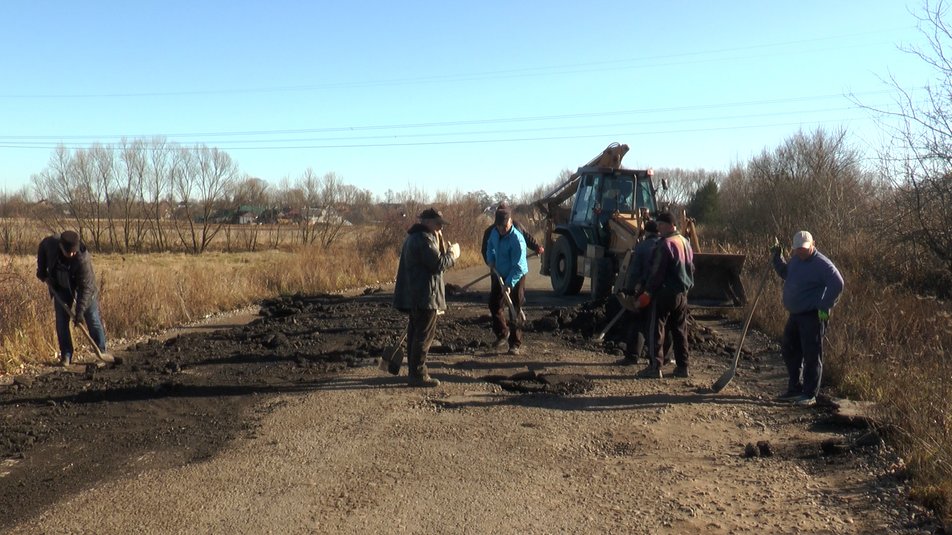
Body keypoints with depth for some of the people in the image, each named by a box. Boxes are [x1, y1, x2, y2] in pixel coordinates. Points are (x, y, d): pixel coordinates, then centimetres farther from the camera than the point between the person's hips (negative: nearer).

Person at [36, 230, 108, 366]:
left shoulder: (83, 259, -37)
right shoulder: (50, 243, -26)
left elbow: (85, 287, -32)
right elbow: (42, 248, 2)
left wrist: (79, 312, -33)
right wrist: (41, 271, 2)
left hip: (81, 285, -3)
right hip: (60, 286, 4)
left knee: (93, 319, -3)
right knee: (61, 321, -1)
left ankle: (101, 352, 7)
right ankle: (66, 356, 5)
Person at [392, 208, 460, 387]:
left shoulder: (414, 237, 18)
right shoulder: (424, 239, -16)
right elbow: (439, 264, -19)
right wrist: (453, 253, -7)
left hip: (414, 295, 11)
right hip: (425, 296, -11)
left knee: (415, 332, 16)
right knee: (424, 335, -6)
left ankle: (414, 371, 24)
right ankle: (418, 374, -3)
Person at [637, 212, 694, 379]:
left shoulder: (665, 244, -15)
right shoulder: (685, 242, 13)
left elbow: (657, 272, -18)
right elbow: (691, 268, 20)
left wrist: (648, 292, -13)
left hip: (665, 292, -8)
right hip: (683, 293, 9)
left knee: (656, 330, -4)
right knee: (680, 331, 12)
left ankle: (655, 367, -6)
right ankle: (682, 367, 15)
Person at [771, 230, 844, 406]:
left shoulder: (821, 264, -15)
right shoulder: (796, 259, 11)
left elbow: (837, 284, -22)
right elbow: (785, 274, 29)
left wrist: (824, 307, -19)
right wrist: (777, 258, 15)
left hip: (812, 316, -9)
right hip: (795, 314, 9)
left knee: (811, 355, -3)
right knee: (789, 351, 14)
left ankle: (810, 394, 4)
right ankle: (795, 389, 26)